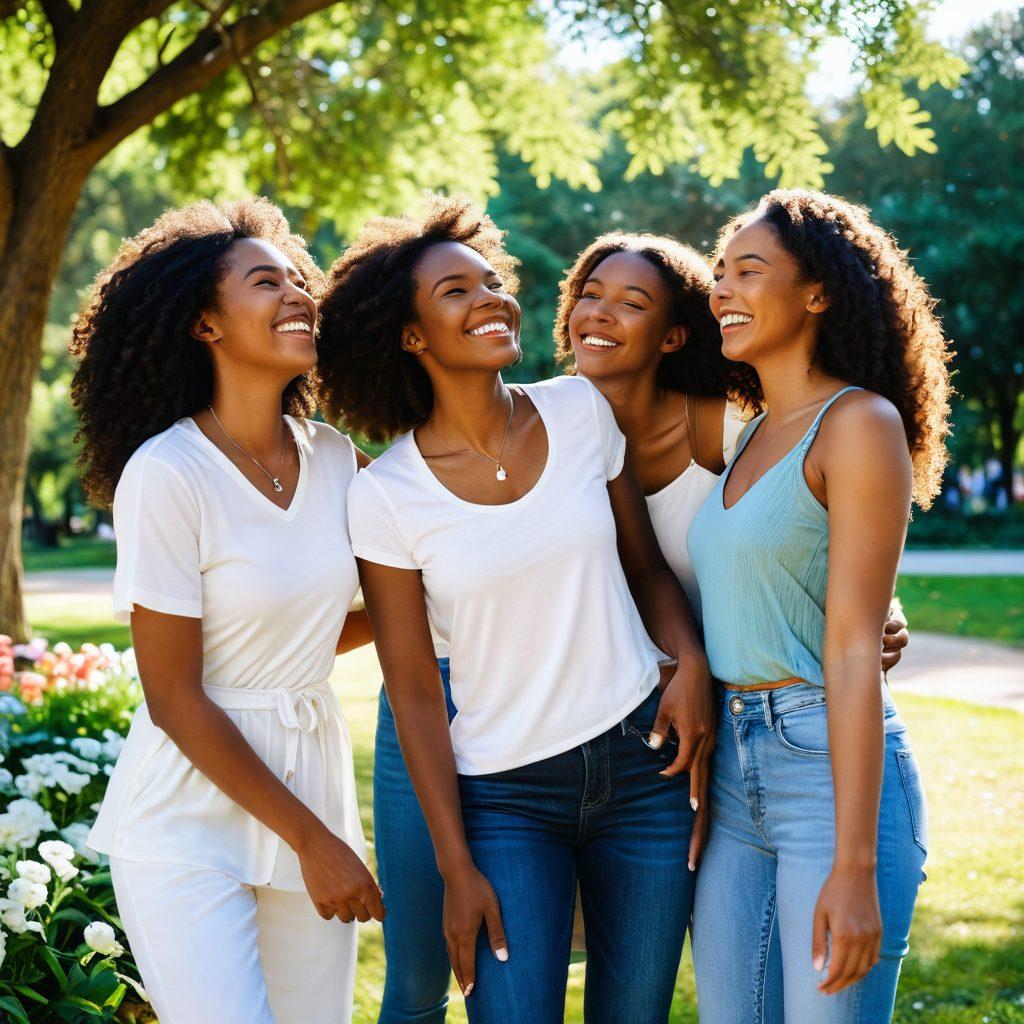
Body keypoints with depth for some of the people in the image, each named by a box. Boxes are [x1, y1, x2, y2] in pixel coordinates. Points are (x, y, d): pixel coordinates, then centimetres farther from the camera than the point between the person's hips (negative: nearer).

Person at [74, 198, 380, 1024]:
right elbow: (175, 699, -14)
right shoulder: (168, 474, -16)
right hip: (192, 822, -5)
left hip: (313, 783, 6)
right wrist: (313, 840, -12)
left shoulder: (335, 457, 1)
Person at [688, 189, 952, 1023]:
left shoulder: (859, 423, -9)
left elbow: (854, 652, -15)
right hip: (734, 772, 8)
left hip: (835, 771, -7)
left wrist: (855, 865, -18)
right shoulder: (753, 437, 14)